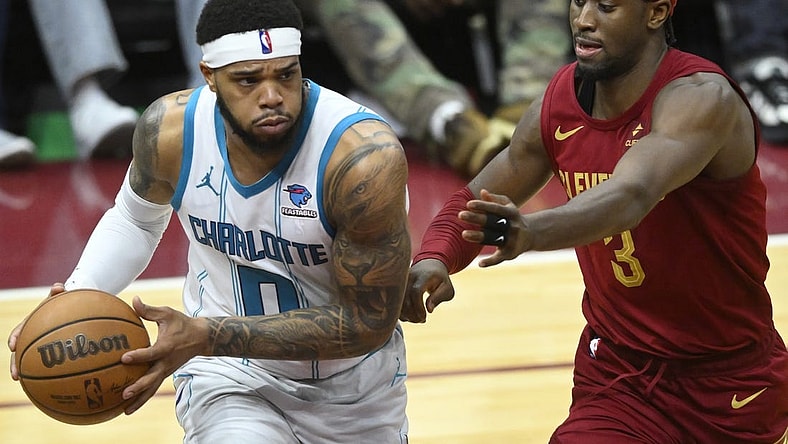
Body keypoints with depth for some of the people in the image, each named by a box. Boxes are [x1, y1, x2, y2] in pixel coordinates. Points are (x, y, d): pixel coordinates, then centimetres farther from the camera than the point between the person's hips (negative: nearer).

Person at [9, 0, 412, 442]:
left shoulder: (366, 156, -31)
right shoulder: (171, 128, -18)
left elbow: (367, 323, -27)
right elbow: (135, 219, 5)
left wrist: (206, 336, -33)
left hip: (352, 388, 0)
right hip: (229, 376, 0)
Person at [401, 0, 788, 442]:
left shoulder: (702, 98, -23)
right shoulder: (560, 103, -5)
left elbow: (631, 196, -41)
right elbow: (477, 199, 6)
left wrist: (532, 231, -59)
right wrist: (434, 258, -16)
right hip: (617, 378, 4)